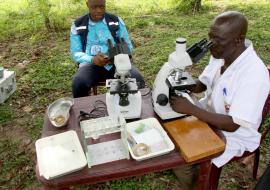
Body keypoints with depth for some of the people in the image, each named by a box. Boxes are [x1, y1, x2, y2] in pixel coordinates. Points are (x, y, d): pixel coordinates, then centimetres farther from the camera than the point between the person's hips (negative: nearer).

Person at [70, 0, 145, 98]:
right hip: (91, 64, 0)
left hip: (116, 63, 1)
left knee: (137, 79, -27)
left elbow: (128, 46, 9)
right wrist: (92, 59, -19)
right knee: (78, 83, -32)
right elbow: (75, 53, 2)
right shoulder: (78, 25, 5)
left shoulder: (116, 21, 7)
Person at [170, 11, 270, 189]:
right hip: (208, 113, 8)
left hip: (232, 135, -7)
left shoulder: (254, 74, -33)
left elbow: (233, 125, -31)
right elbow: (201, 84, 5)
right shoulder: (221, 53, -9)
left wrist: (190, 109, -34)